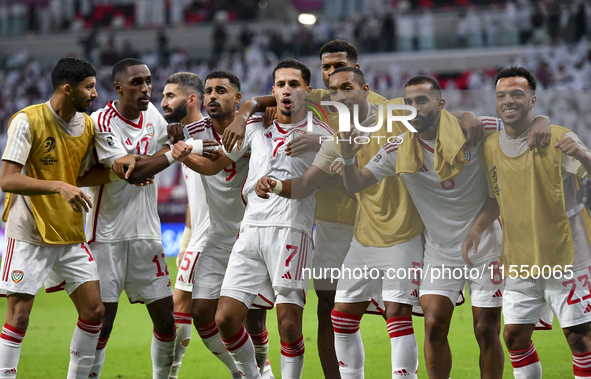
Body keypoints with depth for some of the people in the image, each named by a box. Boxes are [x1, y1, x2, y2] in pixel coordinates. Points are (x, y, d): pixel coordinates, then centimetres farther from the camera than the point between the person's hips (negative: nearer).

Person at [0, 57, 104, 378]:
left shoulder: (87, 125, 6)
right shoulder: (28, 121, -14)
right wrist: (58, 186, -32)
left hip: (72, 235, 6)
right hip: (28, 235, -6)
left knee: (94, 310, 0)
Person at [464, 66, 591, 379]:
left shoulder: (558, 139, -9)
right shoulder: (490, 148, 5)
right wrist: (476, 229, 3)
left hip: (565, 256, -5)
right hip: (519, 260, 5)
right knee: (514, 337, 4)